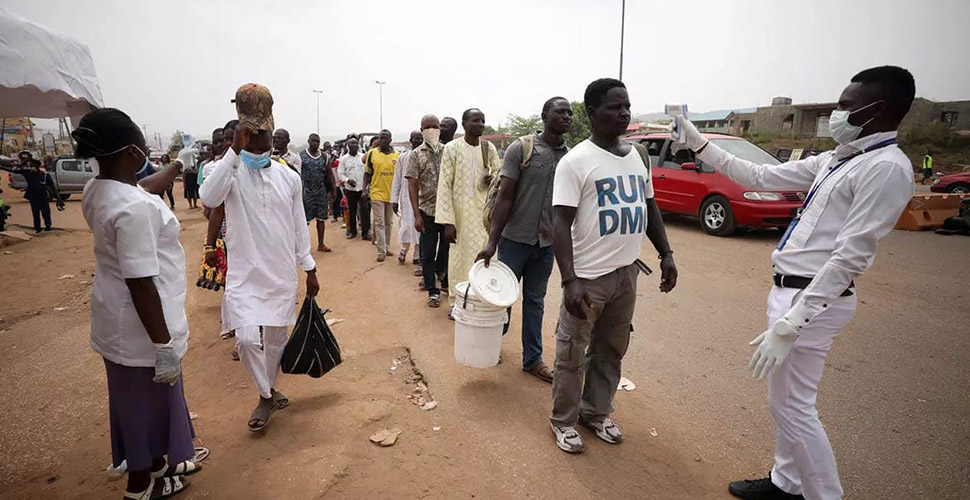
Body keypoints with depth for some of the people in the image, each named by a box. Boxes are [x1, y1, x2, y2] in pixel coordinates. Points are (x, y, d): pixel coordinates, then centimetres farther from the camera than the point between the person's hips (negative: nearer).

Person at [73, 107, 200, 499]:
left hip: (118, 318, 9)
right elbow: (141, 285, -30)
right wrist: (164, 345, -23)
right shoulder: (133, 207, -30)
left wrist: (176, 168, 35)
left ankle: (157, 462, 48)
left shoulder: (96, 189, 0)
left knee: (147, 398, 26)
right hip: (139, 324, -9)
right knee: (145, 400, 13)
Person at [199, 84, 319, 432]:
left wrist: (310, 269, 9)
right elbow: (208, 197, -27)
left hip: (283, 274, 3)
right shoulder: (230, 170, -4)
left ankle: (269, 393, 38)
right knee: (247, 338, -13)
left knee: (276, 338, 13)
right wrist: (235, 151, -28)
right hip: (245, 274, -2)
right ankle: (267, 396, 14)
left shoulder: (289, 177, 4)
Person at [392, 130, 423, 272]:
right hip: (407, 197, 1)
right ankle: (404, 250, 31)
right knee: (407, 226, 0)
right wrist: (394, 199, 3)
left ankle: (417, 260, 11)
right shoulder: (403, 157, 6)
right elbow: (397, 180, 7)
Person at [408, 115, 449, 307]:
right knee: (428, 254, 5)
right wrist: (416, 215, -11)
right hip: (427, 211, -1)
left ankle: (446, 282, 32)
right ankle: (432, 291, 17)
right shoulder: (417, 154, -1)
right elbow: (412, 185, -4)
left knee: (448, 249, 12)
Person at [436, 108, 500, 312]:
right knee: (460, 257, 5)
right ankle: (456, 301, 20)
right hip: (461, 213, -3)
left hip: (485, 212, 3)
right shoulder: (451, 148, -6)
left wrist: (493, 178, -11)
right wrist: (448, 221, -14)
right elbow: (445, 185, -8)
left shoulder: (490, 148, 4)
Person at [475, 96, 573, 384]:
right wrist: (492, 242, -16)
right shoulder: (521, 149, -7)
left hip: (547, 242, 4)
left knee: (535, 301, 13)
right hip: (515, 238, -4)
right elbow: (505, 196, -11)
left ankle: (532, 359, 25)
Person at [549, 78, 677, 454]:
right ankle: (564, 421, 25)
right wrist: (570, 281, -25)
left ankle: (596, 412, 36)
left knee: (610, 351, 17)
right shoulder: (576, 161, -11)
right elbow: (561, 222, -17)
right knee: (572, 355, 6)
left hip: (627, 271, 7)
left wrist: (666, 254, 12)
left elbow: (650, 206, 19)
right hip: (589, 276, -6)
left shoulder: (638, 155, 10)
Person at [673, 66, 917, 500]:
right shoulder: (836, 159, 11)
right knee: (783, 402, 20)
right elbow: (761, 177, 17)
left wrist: (789, 325, -25)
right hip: (788, 289, 9)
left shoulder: (887, 167, -17)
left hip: (814, 299, -9)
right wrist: (699, 145, 15)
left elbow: (849, 257, -23)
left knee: (794, 408, 2)